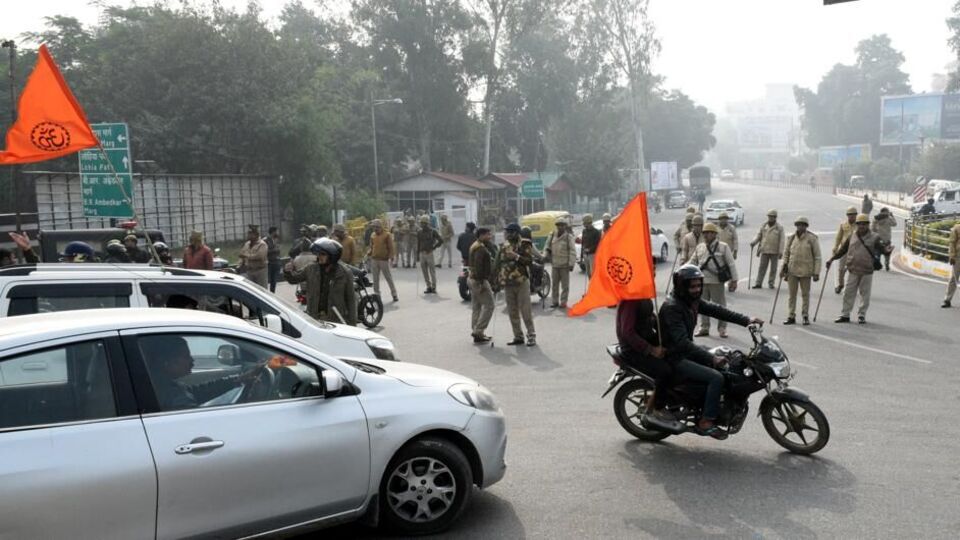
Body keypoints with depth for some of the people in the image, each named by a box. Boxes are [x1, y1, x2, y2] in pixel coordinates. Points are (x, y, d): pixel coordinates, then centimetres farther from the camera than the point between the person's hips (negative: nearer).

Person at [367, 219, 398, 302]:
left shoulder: (387, 235, -5)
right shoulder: (372, 235, 9)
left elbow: (391, 247, -6)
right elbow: (371, 246, 16)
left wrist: (390, 256, -15)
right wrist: (369, 252, -3)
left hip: (384, 260, -5)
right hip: (374, 259, 5)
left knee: (389, 278, 2)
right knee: (375, 279, 10)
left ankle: (394, 294, 10)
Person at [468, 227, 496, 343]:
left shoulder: (475, 246, 16)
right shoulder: (480, 248, -17)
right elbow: (478, 266, -23)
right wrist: (481, 283, -25)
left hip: (473, 279, 11)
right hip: (479, 280, -11)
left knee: (477, 307, 13)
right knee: (488, 306, -7)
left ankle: (476, 332, 17)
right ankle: (478, 331, -9)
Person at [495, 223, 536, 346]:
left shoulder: (524, 244, -4)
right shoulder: (504, 246, 11)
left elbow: (530, 260, -15)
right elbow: (497, 263, 15)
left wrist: (517, 257, -26)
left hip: (521, 282, -6)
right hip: (507, 284, 6)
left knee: (525, 310, -5)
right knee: (512, 312, 9)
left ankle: (531, 336, 4)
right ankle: (518, 336, 17)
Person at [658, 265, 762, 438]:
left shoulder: (692, 301, 5)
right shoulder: (672, 307, -24)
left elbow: (715, 310, 0)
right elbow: (682, 342, -30)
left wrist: (746, 320, -11)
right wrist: (711, 358, -32)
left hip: (686, 351, 10)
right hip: (675, 358, -10)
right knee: (716, 377, -20)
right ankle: (706, 422, -10)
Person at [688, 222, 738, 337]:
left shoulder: (723, 247, 0)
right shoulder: (699, 247, 11)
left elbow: (731, 264, -1)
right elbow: (692, 262, 18)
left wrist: (734, 280, -7)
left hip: (717, 281, -4)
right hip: (702, 281, 4)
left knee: (720, 306, 2)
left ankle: (722, 328, 13)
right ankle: (704, 328, 18)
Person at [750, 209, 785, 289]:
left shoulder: (779, 227, -1)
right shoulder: (763, 226, 7)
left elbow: (781, 240, -3)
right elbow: (758, 235, 8)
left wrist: (780, 252, -8)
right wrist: (753, 242, -12)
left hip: (774, 252, -2)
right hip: (764, 250, 2)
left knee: (773, 268, 6)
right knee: (762, 267, -1)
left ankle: (771, 283, 16)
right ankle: (758, 283, 0)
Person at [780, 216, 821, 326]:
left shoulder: (812, 238, -4)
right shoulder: (791, 238, 6)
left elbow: (817, 256, -4)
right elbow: (786, 254, 14)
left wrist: (816, 272, -8)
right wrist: (784, 267, 6)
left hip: (805, 271, -3)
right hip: (792, 270, 3)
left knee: (805, 294, 7)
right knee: (792, 294, 7)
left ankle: (805, 316, 18)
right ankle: (791, 317, 13)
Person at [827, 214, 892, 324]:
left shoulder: (874, 238, -1)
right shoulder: (852, 237, 7)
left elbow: (882, 245, -16)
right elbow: (842, 250, 14)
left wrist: (886, 248, -39)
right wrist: (832, 259, 12)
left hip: (867, 271, -2)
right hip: (852, 270, 2)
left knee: (865, 294, 6)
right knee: (849, 294, 7)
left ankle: (861, 315, 18)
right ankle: (845, 315, 16)